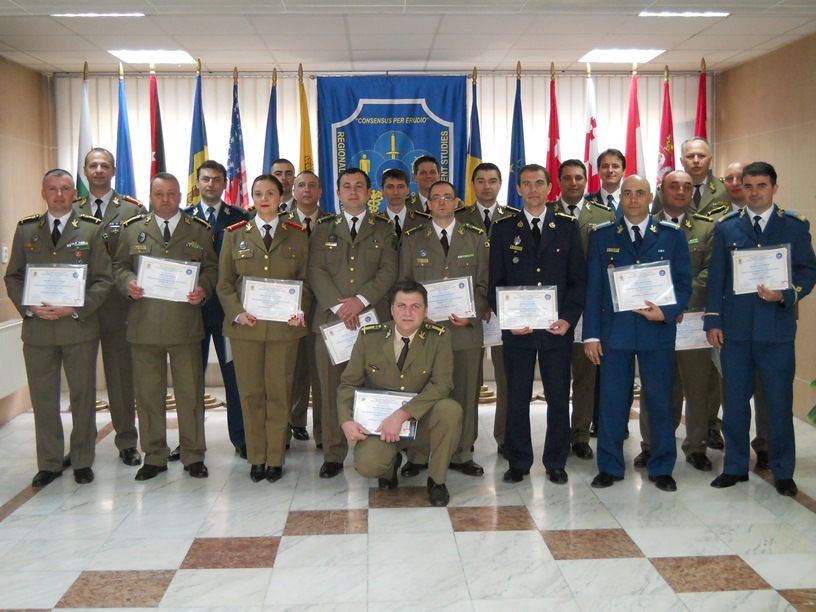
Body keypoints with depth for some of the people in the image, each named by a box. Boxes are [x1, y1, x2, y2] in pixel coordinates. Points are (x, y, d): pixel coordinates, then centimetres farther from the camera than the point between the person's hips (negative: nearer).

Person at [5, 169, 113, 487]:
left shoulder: (91, 229, 2)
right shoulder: (26, 230, 9)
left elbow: (103, 279, -2)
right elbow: (13, 276, 9)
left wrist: (75, 309, -14)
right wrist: (29, 307, -8)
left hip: (80, 326, -2)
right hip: (36, 327, 2)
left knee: (83, 396, 7)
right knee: (43, 398, 8)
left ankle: (82, 461, 20)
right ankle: (49, 464, 20)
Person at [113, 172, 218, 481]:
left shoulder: (199, 230, 9)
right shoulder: (133, 229, 11)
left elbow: (211, 268, 7)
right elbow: (120, 266, 12)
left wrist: (203, 289, -12)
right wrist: (128, 283, -9)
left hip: (186, 324, -1)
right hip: (144, 325, 1)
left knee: (190, 392, 4)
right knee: (148, 393, 7)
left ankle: (193, 455, 16)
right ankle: (154, 456, 19)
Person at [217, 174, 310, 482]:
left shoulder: (297, 235, 8)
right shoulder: (235, 235, 8)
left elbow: (306, 280, 8)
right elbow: (224, 283, 7)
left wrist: (300, 310, -10)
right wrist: (237, 312, -10)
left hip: (284, 326, 0)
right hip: (245, 325, 1)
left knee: (279, 392, 3)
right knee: (251, 393, 5)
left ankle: (275, 458, 14)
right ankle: (256, 458, 16)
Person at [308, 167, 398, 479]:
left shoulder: (383, 228, 12)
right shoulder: (324, 228, 14)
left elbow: (388, 271, 1)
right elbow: (316, 271, 3)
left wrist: (360, 300, -13)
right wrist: (338, 305, -12)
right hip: (331, 317, 1)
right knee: (332, 389, 1)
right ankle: (334, 455, 9)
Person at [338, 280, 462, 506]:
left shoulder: (439, 337, -11)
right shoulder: (368, 336, -6)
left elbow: (441, 385, -20)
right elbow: (349, 383, -1)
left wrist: (402, 415, -30)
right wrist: (347, 421, -19)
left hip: (421, 414, 0)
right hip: (379, 419, 0)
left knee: (451, 410, -32)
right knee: (366, 465, -27)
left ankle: (436, 480, -9)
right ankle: (391, 463, 14)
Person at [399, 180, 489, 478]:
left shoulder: (476, 238, 9)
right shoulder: (412, 239, 9)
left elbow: (484, 283, 6)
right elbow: (403, 283, 8)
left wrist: (471, 315, -7)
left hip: (465, 328, 1)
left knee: (465, 394, 5)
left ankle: (462, 455, 18)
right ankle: (418, 456, 13)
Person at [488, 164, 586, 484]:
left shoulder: (568, 226, 7)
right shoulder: (504, 229, 7)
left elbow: (578, 278, 4)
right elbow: (496, 281, 5)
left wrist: (568, 318, -9)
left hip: (557, 326, 0)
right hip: (517, 327, 0)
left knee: (559, 397, 6)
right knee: (517, 398, 5)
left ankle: (556, 463, 20)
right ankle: (518, 462, 18)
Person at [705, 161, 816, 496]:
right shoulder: (726, 227, 8)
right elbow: (716, 277, 7)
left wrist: (785, 294, -17)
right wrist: (713, 320, 1)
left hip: (777, 328, -1)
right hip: (735, 328, 1)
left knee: (779, 403, 5)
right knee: (734, 402, 9)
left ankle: (783, 471, 20)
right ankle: (735, 466, 23)